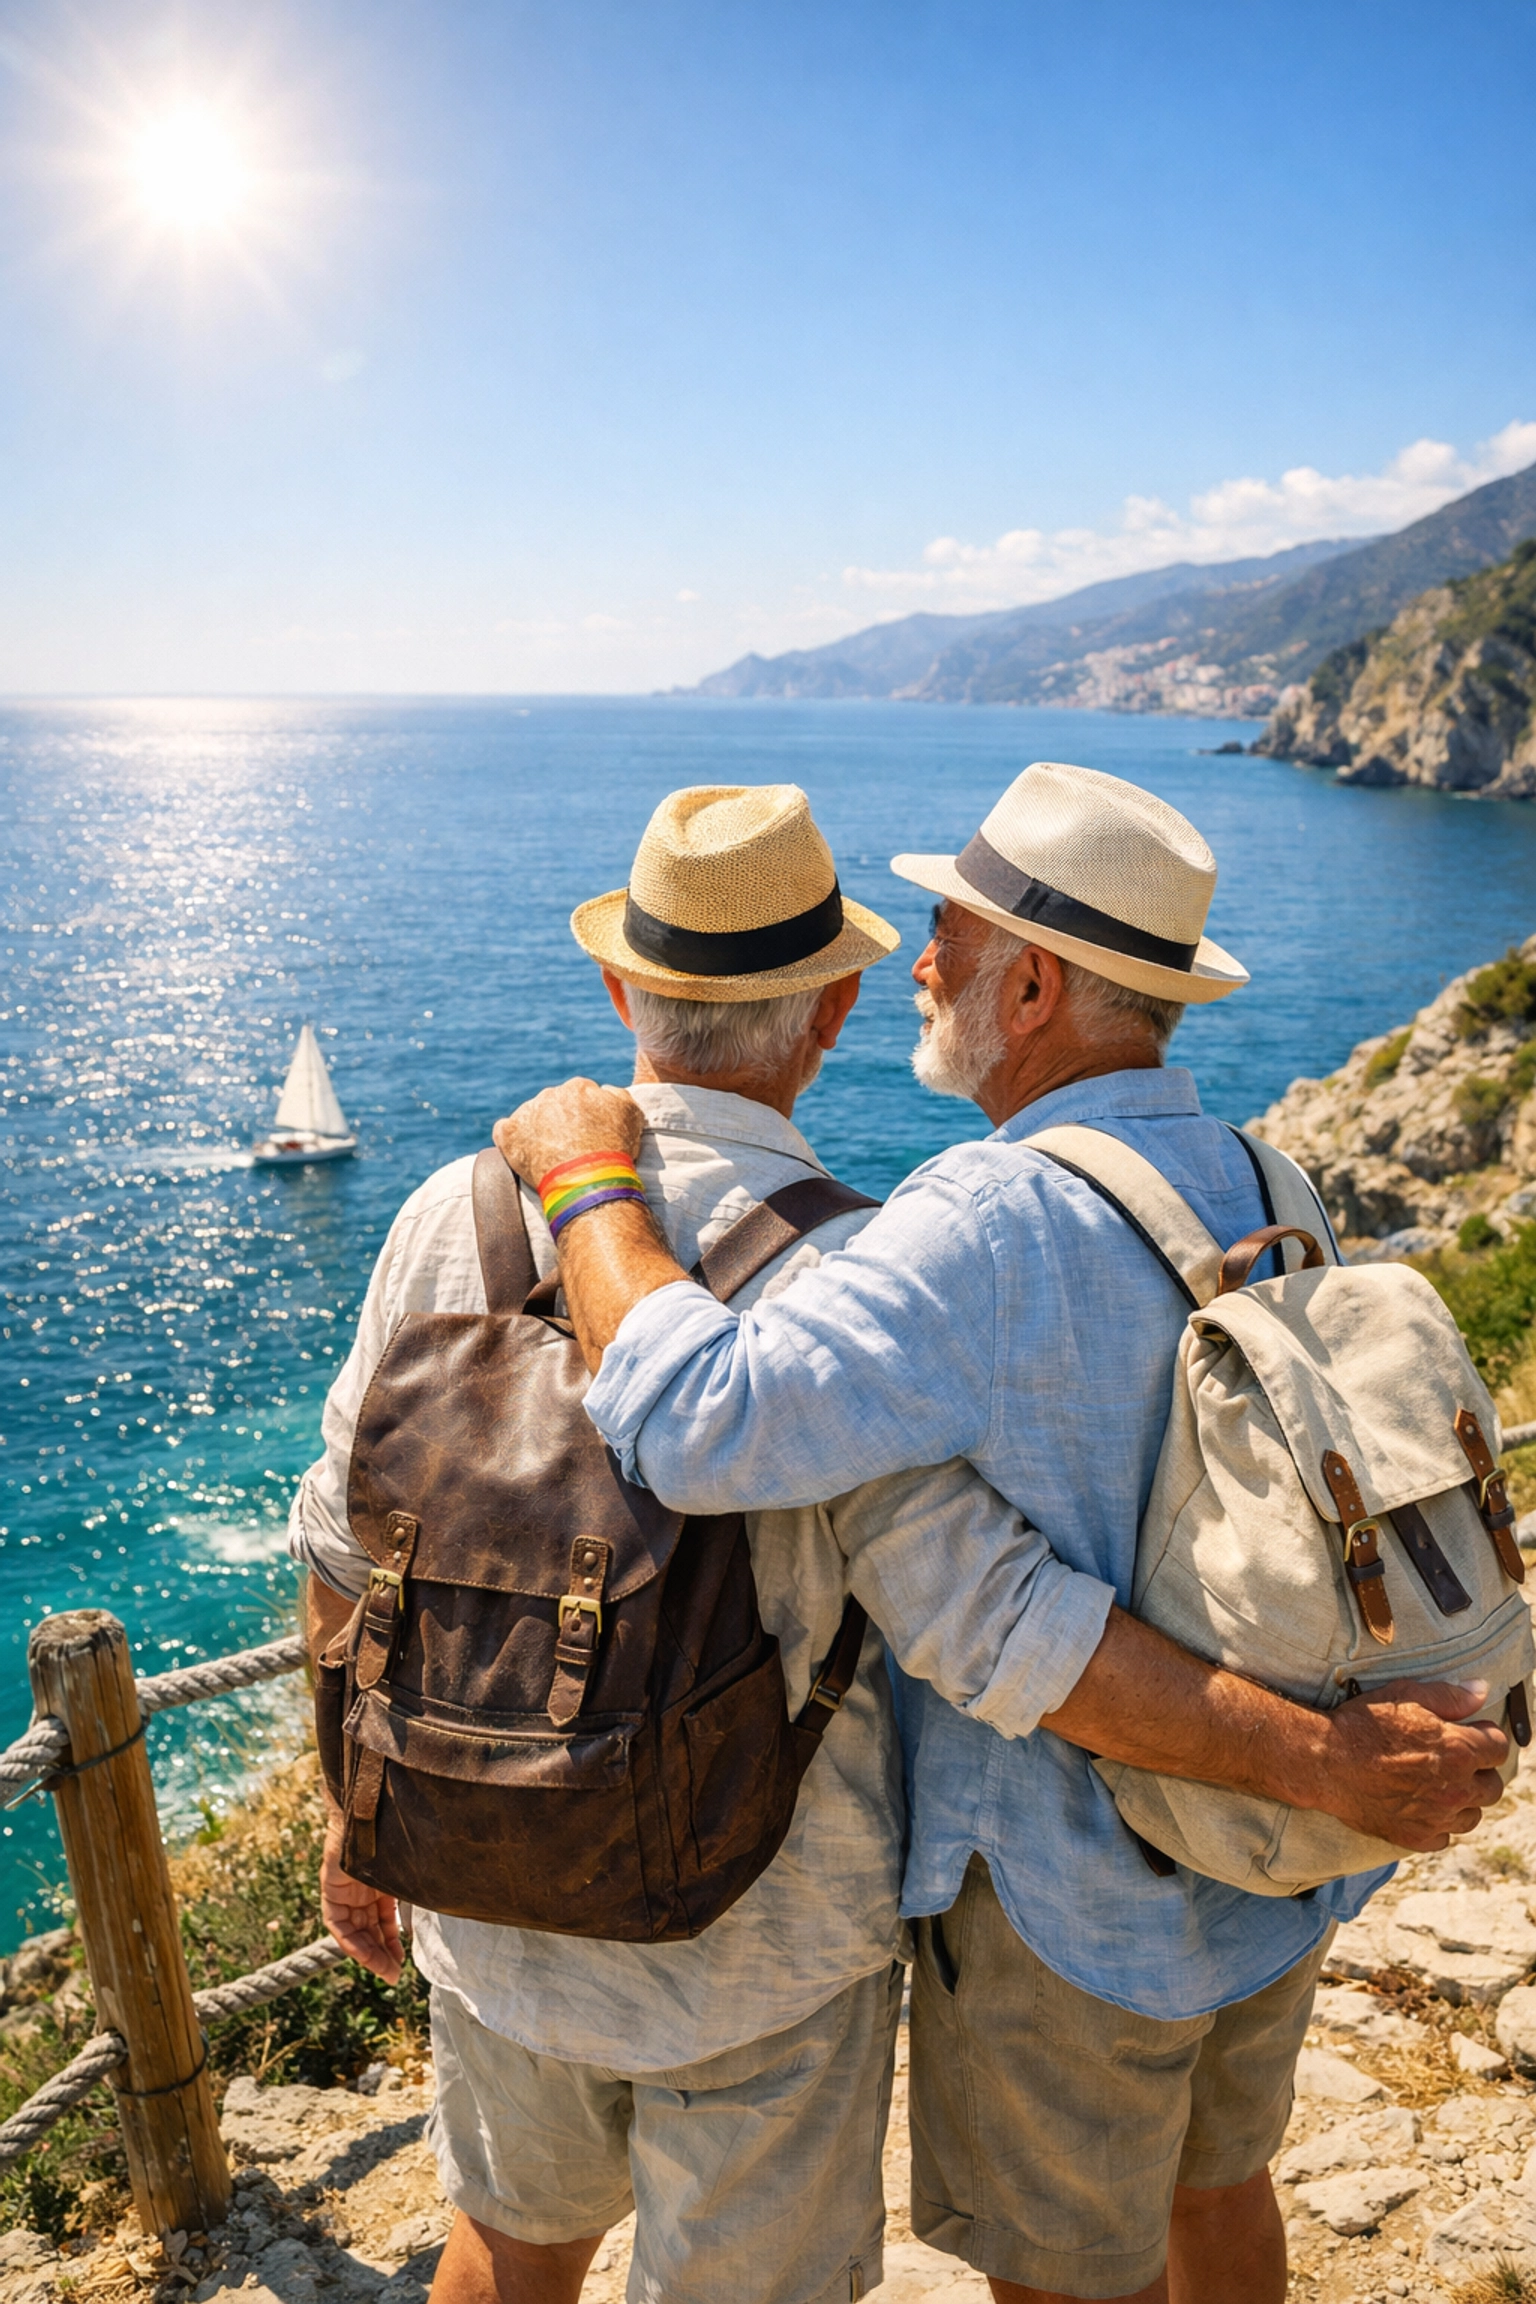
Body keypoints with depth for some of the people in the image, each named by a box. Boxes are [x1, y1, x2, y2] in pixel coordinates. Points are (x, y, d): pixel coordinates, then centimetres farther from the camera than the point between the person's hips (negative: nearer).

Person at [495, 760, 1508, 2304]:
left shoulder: (996, 1222, -31)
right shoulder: (1270, 1195, -3)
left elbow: (704, 1424, -39)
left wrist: (590, 1178, -26)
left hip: (1074, 1899, -7)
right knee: (1213, 2179, 32)